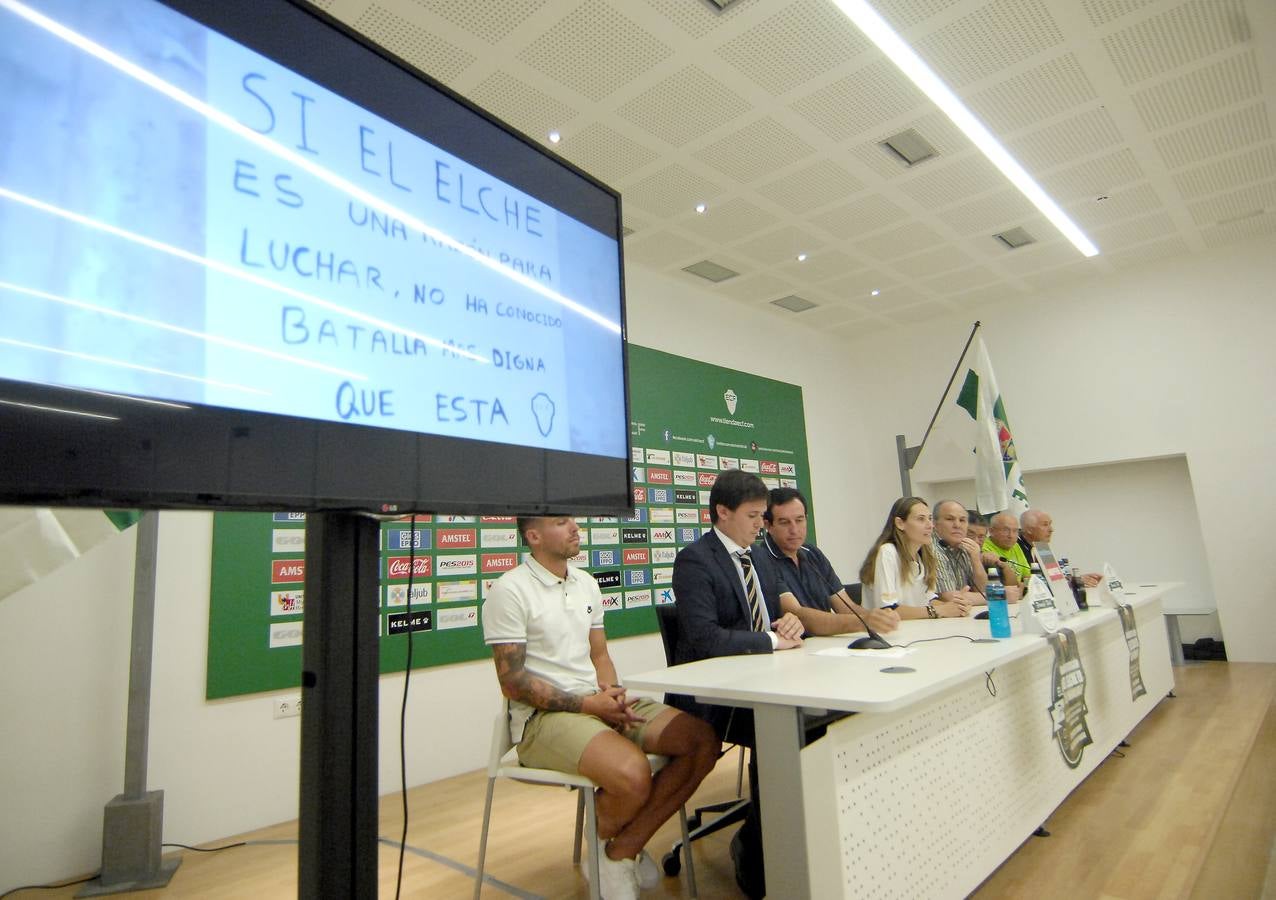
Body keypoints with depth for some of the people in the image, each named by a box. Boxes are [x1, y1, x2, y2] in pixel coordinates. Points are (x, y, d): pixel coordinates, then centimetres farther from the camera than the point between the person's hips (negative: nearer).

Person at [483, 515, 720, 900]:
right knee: (632, 774, -33)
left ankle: (624, 847, 0)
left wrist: (613, 694, -6)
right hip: (543, 715, -7)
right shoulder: (510, 590, -10)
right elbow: (513, 682, -12)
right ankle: (604, 847, 3)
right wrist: (588, 704, -16)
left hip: (598, 702, 8)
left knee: (703, 740, -10)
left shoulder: (586, 583, 13)